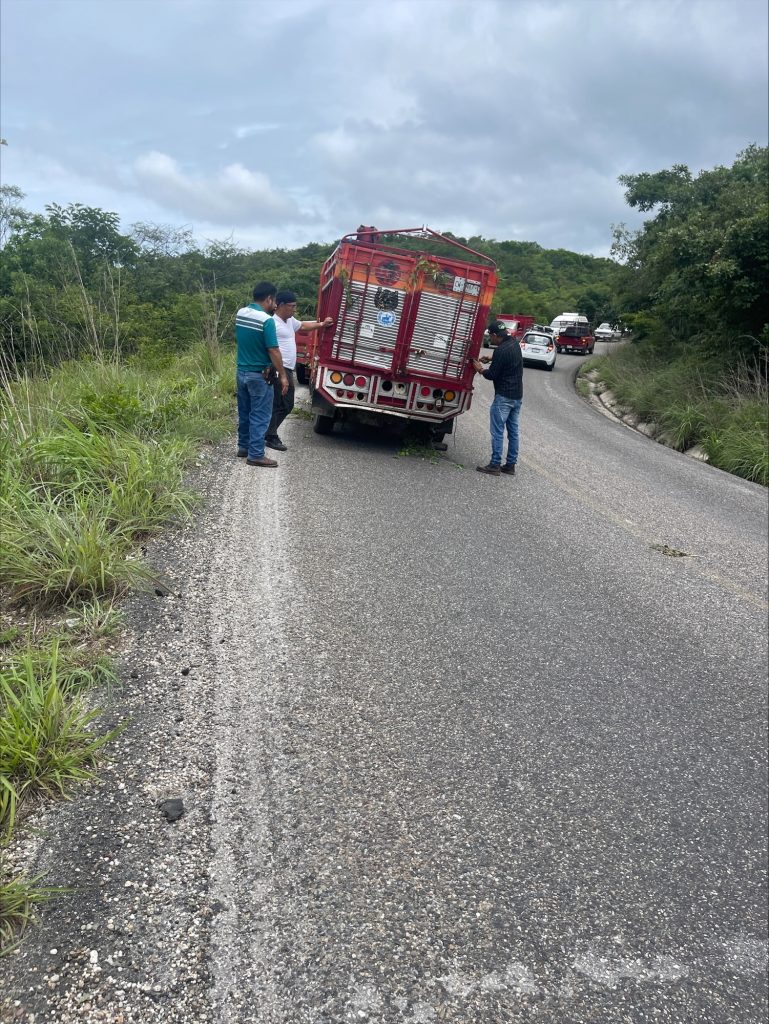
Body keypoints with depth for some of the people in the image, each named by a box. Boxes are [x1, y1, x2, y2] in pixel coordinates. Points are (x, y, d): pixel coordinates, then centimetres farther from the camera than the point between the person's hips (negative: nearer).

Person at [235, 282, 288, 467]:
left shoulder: (240, 314, 3)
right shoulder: (266, 320, -20)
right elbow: (273, 351, -20)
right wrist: (282, 375, -12)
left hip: (241, 371, 8)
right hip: (259, 375, -7)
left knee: (244, 412, 18)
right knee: (260, 415, 0)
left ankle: (243, 447, 28)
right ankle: (255, 454, 2)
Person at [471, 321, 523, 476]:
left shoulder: (501, 350, -19)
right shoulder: (515, 344, 9)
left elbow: (492, 375, -14)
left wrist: (480, 369, 4)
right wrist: (492, 359, 23)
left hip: (504, 397, -9)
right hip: (517, 396, 9)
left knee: (498, 431, -3)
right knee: (513, 431, 10)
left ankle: (495, 465, 0)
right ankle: (510, 465, 16)